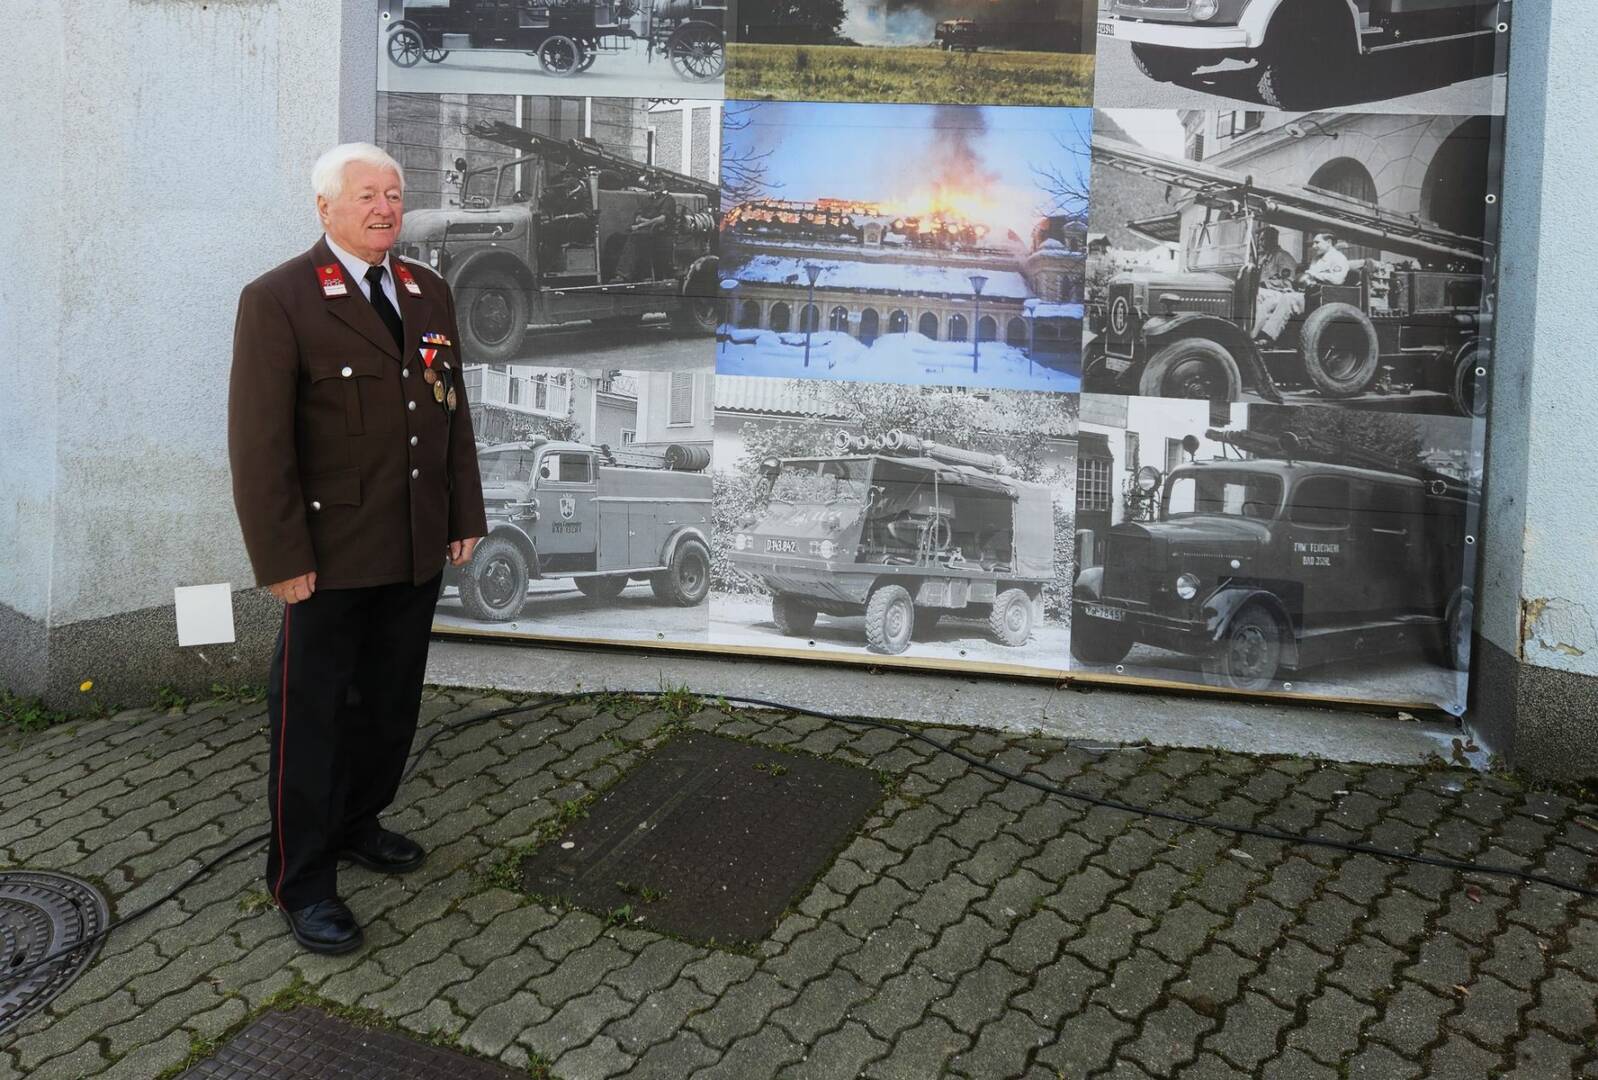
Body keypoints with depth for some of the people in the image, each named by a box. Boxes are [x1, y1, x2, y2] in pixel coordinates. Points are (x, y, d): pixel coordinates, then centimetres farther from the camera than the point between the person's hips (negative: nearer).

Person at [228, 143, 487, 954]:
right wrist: (282, 559, -16)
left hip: (417, 550, 6)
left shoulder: (429, 293, 8)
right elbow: (259, 442, -14)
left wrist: (465, 516, 9)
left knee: (390, 702, 17)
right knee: (312, 712, 6)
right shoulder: (277, 301, -11)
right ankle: (302, 878, 19)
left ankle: (356, 823, 37)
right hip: (332, 556, -6)